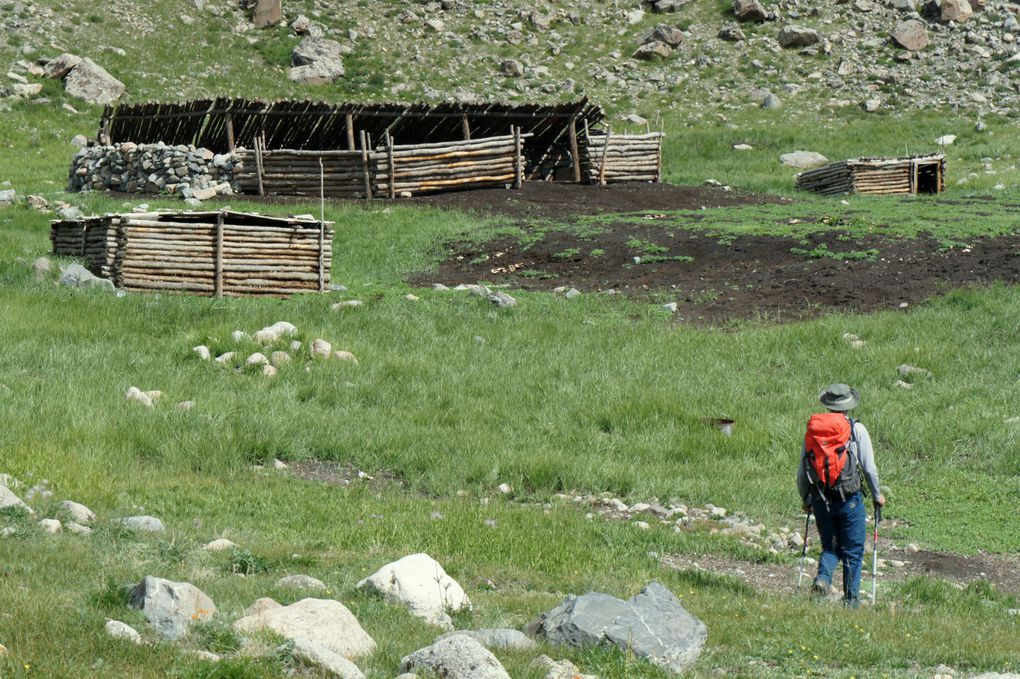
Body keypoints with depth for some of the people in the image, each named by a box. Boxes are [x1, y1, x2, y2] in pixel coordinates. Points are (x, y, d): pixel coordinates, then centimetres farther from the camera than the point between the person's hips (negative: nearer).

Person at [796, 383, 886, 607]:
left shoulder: (813, 429, 4)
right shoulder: (857, 430, -5)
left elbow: (802, 471, 7)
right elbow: (869, 468, -5)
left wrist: (805, 499, 21)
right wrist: (877, 495, 11)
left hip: (820, 500, 3)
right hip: (850, 499, -3)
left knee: (830, 547, 16)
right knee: (852, 551, 8)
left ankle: (822, 578, -11)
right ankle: (851, 600, 9)